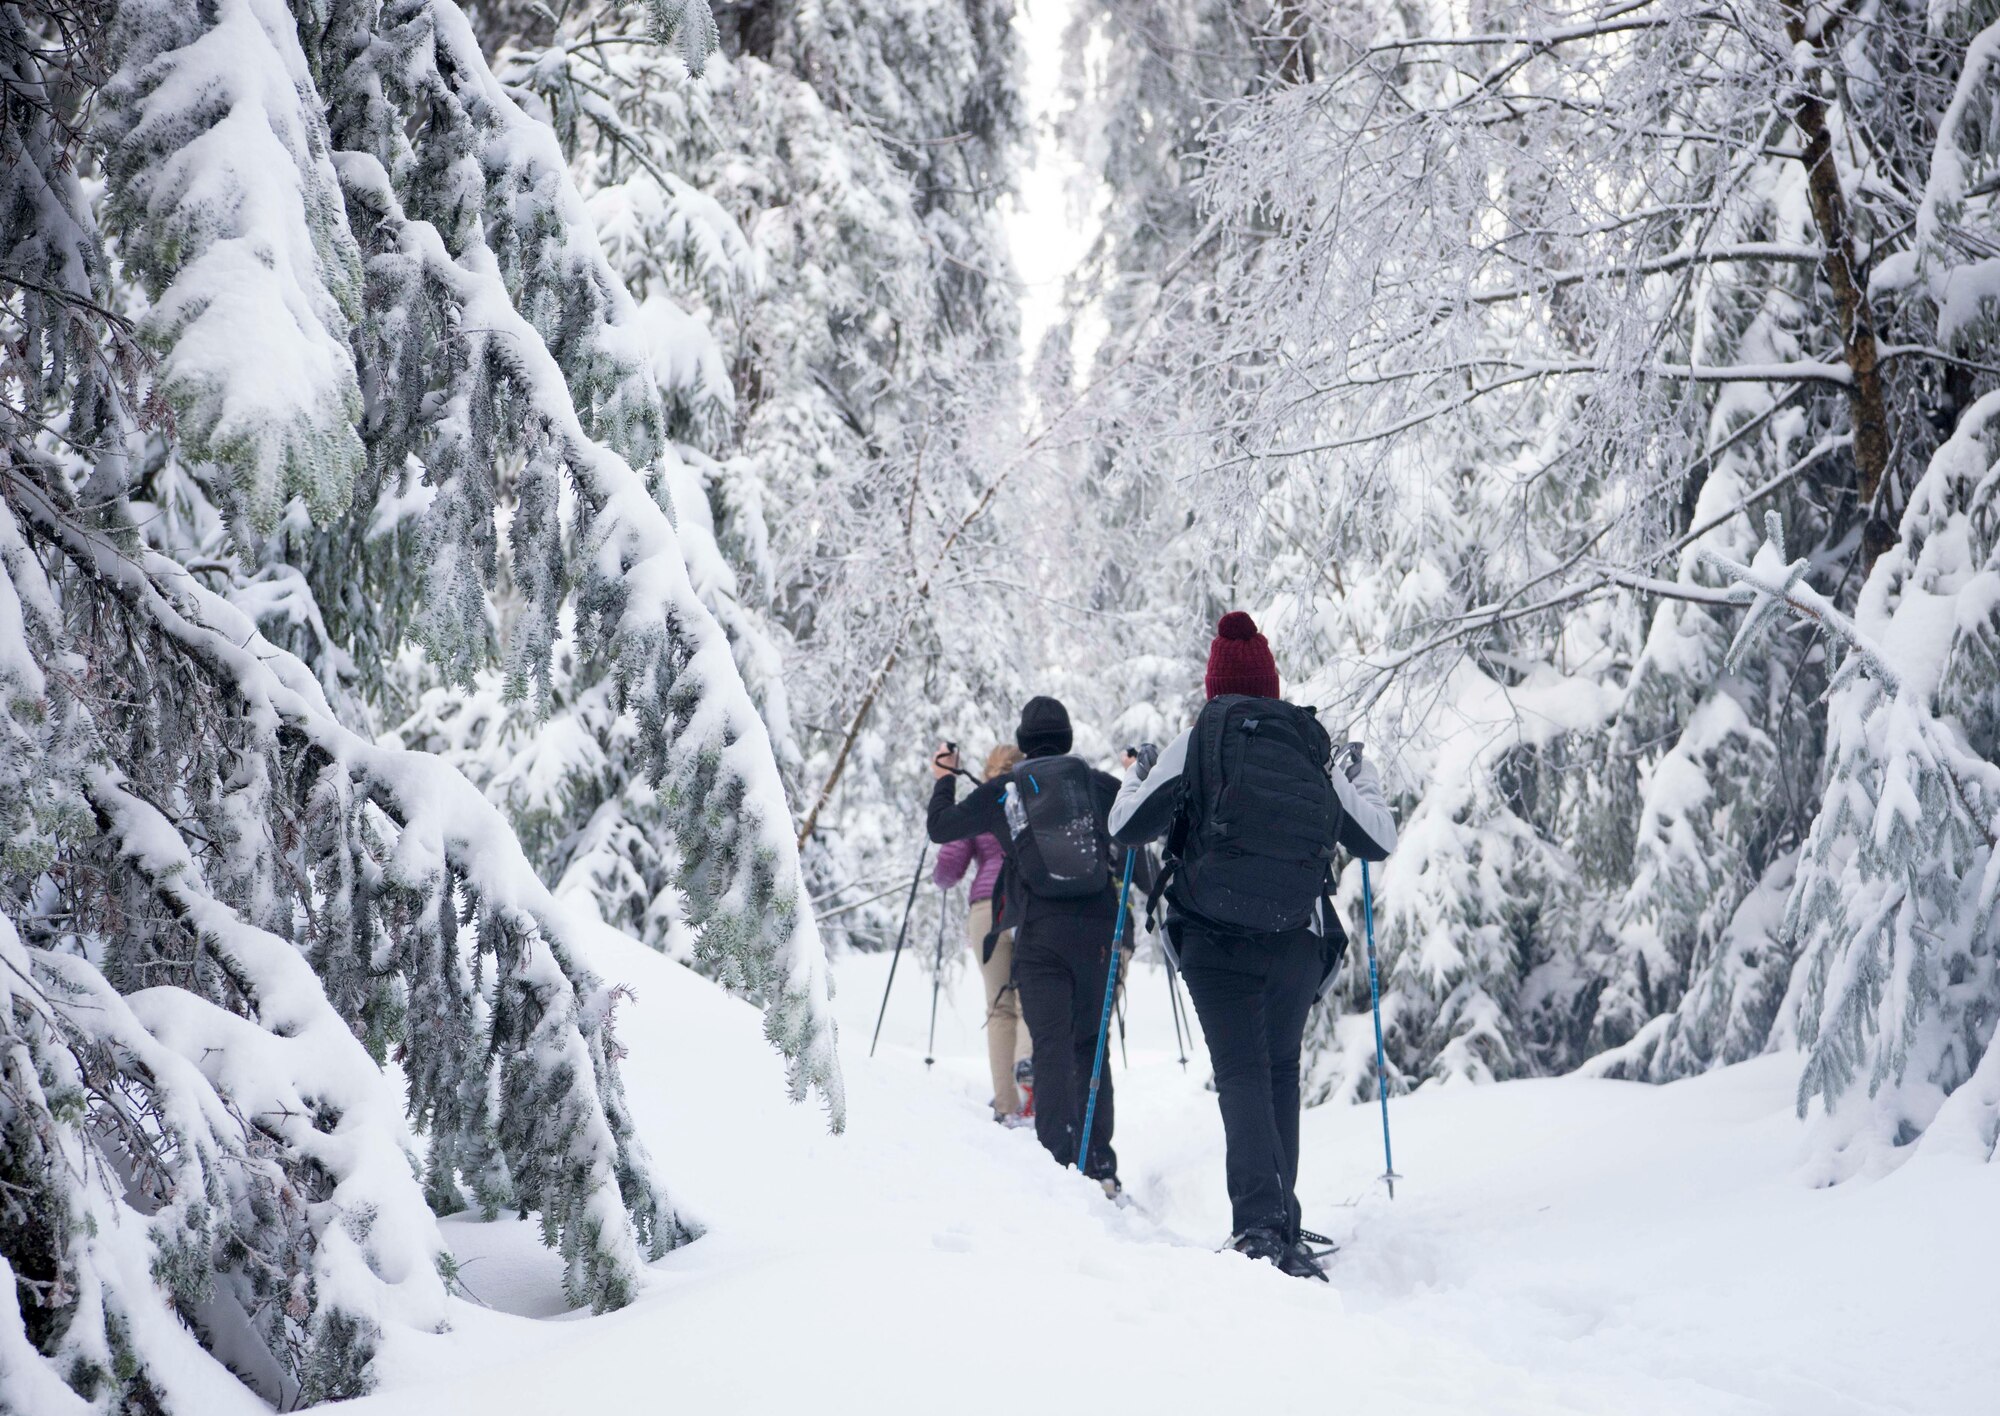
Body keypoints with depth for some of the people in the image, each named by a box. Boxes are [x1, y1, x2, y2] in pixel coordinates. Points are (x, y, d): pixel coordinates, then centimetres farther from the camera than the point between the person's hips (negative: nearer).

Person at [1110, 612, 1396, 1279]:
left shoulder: (1195, 742, 2)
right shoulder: (1316, 752, 9)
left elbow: (1126, 828, 2)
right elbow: (1378, 841, 15)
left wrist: (1137, 774, 22)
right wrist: (1365, 779, 33)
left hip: (1215, 939, -2)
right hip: (1298, 942, 3)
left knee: (1243, 1077, -4)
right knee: (1281, 1072, 18)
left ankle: (1261, 1223, -21)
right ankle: (1279, 1217, 19)